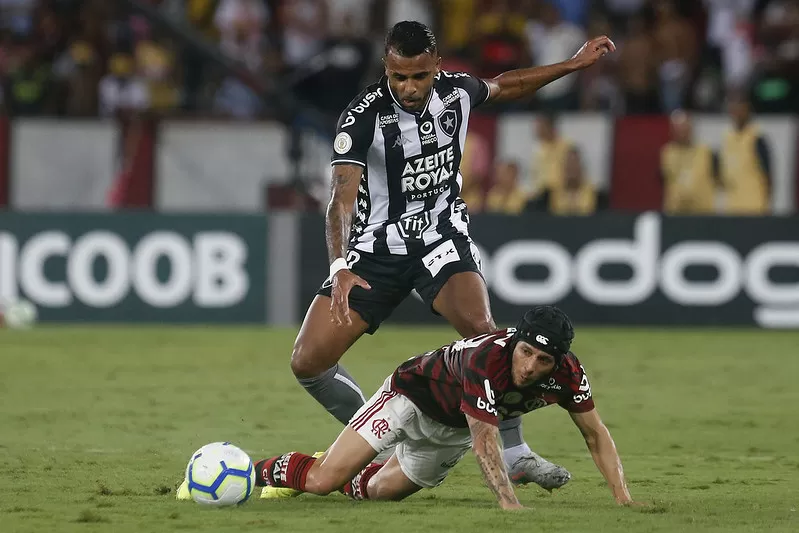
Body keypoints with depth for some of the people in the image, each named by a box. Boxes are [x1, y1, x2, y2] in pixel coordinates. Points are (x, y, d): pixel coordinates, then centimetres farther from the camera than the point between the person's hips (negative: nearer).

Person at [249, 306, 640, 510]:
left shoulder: (567, 373, -26)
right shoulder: (486, 360, -43)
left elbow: (595, 434, -14)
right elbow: (485, 444, -44)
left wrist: (622, 496, -23)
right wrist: (509, 502, -55)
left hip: (454, 431, 6)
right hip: (413, 394, -6)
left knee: (379, 490, 19)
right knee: (321, 481, -14)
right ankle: (258, 470, 12)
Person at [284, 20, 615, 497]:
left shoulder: (456, 91, -6)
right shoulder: (363, 118, -21)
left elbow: (504, 87, 19)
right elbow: (343, 198, -30)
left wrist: (574, 64, 21)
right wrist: (341, 268, -46)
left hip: (440, 234, 1)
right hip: (376, 248, -1)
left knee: (480, 327, -28)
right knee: (308, 363, -8)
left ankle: (514, 452, -18)